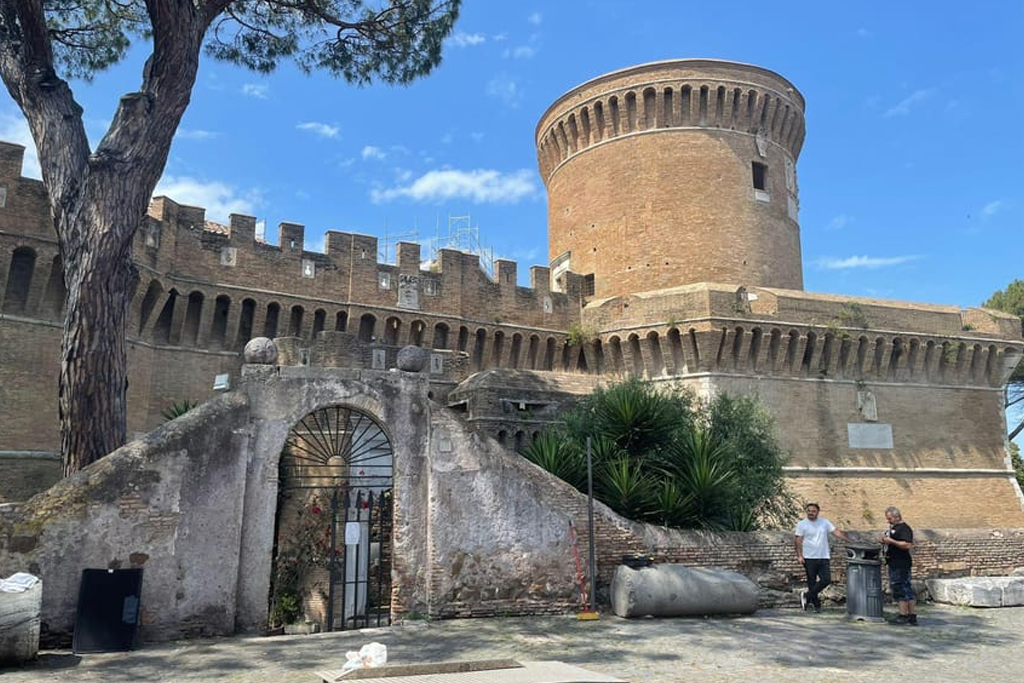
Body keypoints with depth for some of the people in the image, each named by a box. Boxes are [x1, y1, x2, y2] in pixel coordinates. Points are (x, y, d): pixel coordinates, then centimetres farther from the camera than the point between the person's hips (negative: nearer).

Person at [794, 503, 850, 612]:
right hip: (809, 558, -3)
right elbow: (799, 541, -4)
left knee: (826, 580, -6)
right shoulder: (802, 524, -2)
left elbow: (836, 532, 2)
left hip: (823, 557, 3)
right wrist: (799, 555, -13)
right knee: (812, 582, 2)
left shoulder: (825, 522, 8)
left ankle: (807, 596, 7)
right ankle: (816, 604, 14)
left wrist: (850, 541, -10)